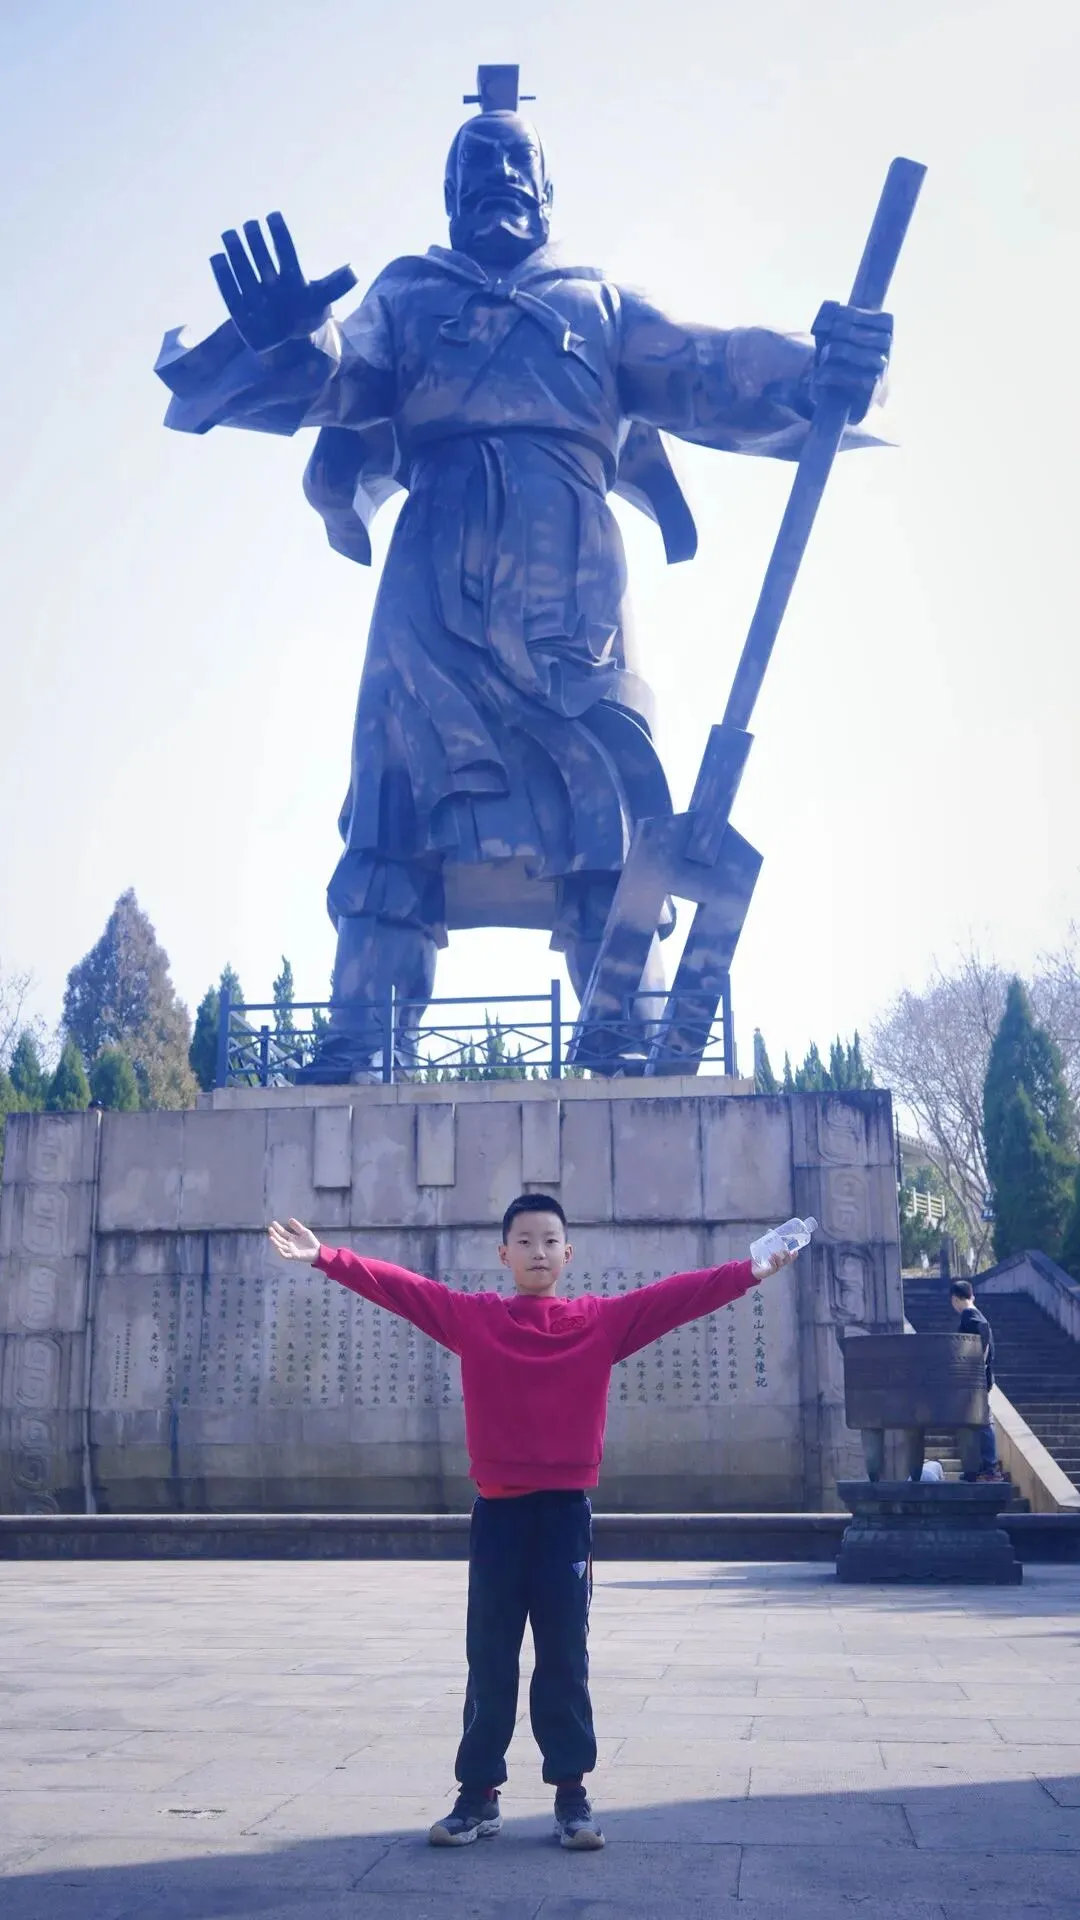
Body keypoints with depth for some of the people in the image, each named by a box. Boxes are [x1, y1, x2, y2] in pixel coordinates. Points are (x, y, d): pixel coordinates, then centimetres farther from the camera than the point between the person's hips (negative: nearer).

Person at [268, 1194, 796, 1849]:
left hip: (567, 1511, 0)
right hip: (498, 1511, 1)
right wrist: (325, 1257, -12)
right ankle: (479, 1795, 17)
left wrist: (749, 1272, -14)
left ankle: (572, 1794, 18)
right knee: (489, 1661, 8)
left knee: (565, 1660, 8)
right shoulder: (470, 1316, 2)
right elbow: (397, 1286, -4)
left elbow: (677, 1295, -5)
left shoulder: (603, 1319, 1)